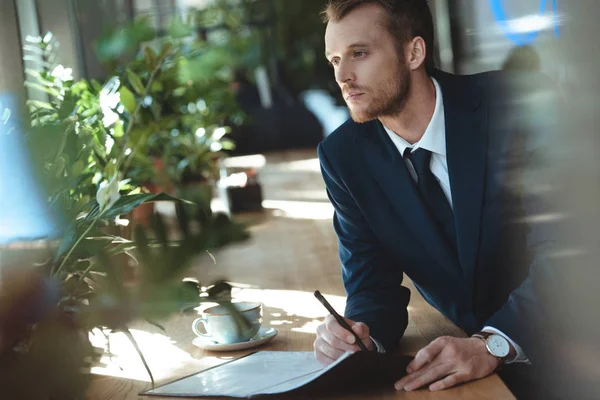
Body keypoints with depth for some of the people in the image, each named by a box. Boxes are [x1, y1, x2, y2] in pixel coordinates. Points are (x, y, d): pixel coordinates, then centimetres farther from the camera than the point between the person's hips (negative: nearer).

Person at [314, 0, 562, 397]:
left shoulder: (517, 105, -13)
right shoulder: (342, 156, -1)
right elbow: (371, 276, 0)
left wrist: (494, 345, -30)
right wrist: (363, 334, -22)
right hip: (457, 344, 4)